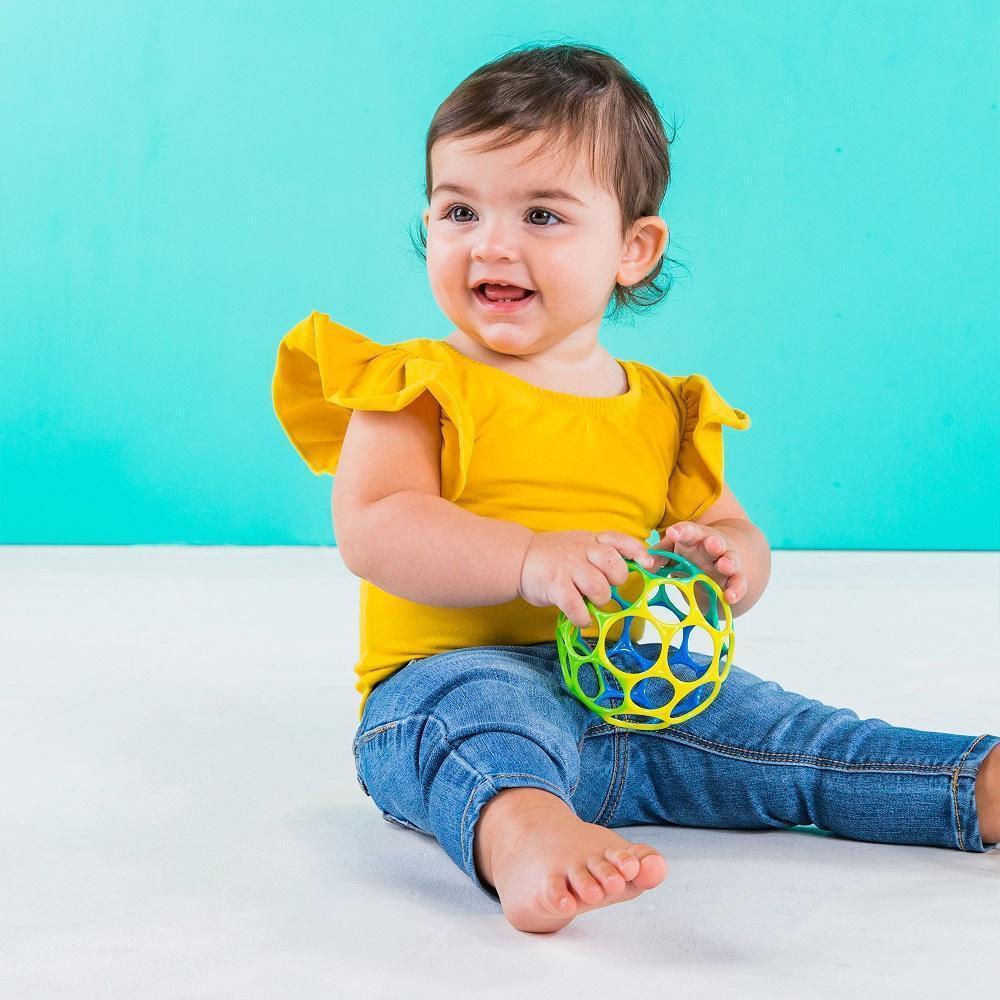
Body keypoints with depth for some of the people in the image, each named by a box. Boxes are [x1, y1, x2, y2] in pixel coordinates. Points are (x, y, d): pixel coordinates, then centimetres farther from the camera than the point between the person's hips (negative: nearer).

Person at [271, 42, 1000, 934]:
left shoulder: (664, 412, 16)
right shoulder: (419, 390, 1)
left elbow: (736, 536, 22)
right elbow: (373, 529, -15)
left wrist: (727, 562, -5)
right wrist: (531, 562, -29)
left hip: (639, 697, 6)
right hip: (455, 681, -6)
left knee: (776, 730, -10)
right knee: (481, 709, -38)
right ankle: (519, 834, -65)